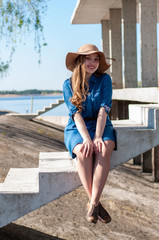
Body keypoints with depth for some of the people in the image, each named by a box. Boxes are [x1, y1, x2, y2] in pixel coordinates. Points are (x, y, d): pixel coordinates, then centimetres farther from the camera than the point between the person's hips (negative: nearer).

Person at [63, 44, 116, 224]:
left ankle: (93, 203, -34)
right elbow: (75, 113, -10)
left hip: (101, 126, 0)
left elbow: (104, 109, -9)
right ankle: (94, 201, -26)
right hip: (77, 128, 0)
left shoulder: (104, 79, 0)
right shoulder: (68, 84, 0)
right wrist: (86, 139, -24)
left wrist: (98, 137, -23)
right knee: (83, 151, -34)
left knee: (104, 150, -34)